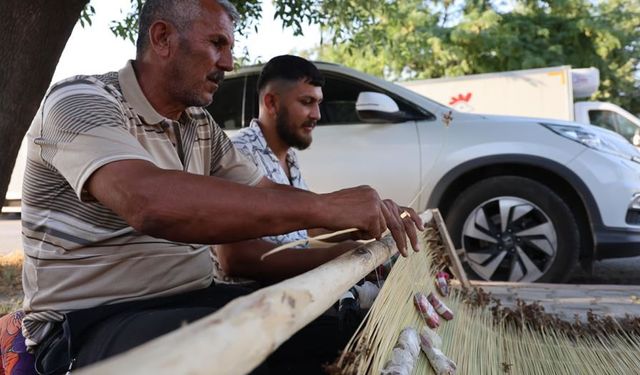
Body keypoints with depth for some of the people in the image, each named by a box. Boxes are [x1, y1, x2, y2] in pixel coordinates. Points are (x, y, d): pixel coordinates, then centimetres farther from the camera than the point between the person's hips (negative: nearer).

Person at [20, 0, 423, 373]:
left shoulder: (202, 127, 10)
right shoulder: (80, 101, -15)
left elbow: (267, 194, 12)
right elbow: (150, 204, -33)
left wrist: (368, 214, -6)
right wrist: (321, 208, -32)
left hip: (193, 302, 7)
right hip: (93, 321, -7)